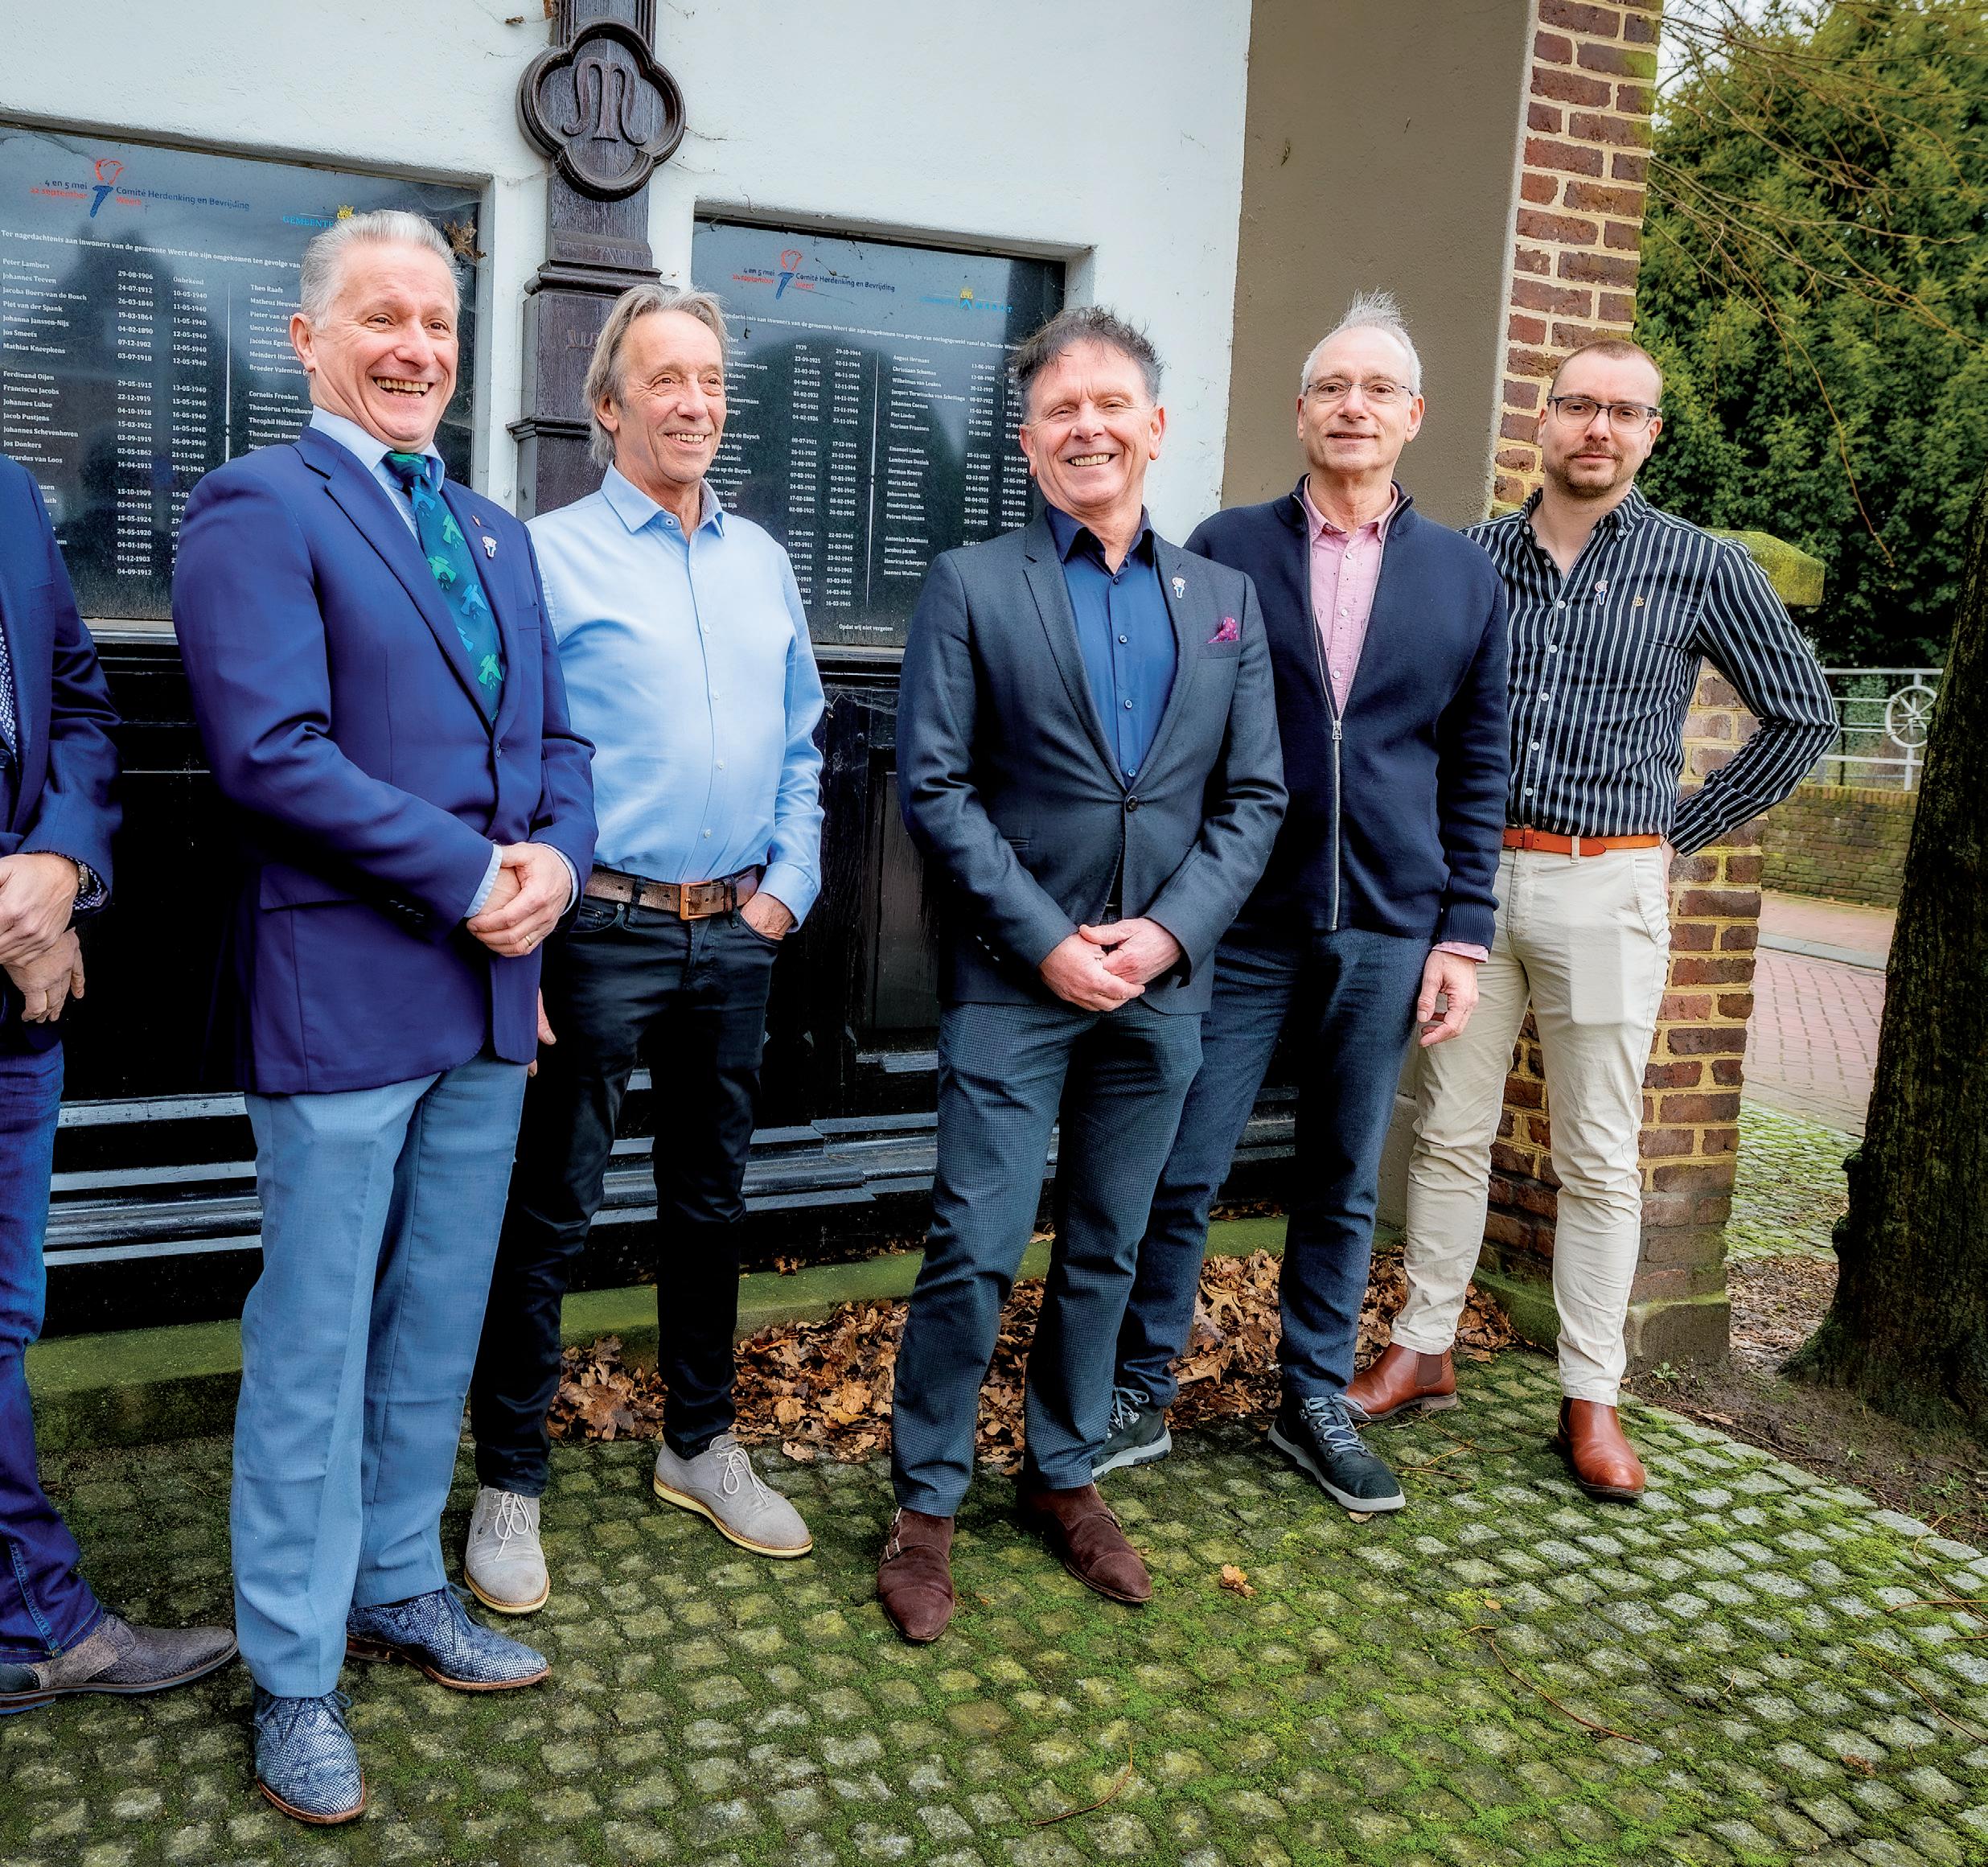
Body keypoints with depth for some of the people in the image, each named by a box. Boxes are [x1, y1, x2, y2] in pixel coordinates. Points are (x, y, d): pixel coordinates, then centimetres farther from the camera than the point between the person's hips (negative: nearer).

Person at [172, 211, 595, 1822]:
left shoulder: (498, 534, 18)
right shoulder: (257, 506, -6)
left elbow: (554, 737, 16)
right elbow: (272, 748, -17)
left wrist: (557, 862, -5)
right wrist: (474, 880, -16)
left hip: (494, 987, 7)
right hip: (341, 990, -7)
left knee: (440, 1325, 16)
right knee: (316, 1343, 4)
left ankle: (400, 1586, 33)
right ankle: (296, 1674, 20)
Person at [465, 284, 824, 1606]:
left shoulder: (761, 560, 12)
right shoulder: (548, 556, -5)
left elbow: (802, 742, 16)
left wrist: (790, 883, 5)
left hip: (737, 934, 5)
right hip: (601, 933, -5)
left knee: (713, 1199, 16)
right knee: (549, 1212, 2)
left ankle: (701, 1444, 33)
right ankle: (512, 1484, 18)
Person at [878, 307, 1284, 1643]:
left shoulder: (1224, 598, 9)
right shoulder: (972, 586, -1)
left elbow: (1255, 795, 6)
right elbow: (935, 786, -6)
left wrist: (1171, 930, -9)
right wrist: (1045, 939, -13)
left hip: (1162, 980, 4)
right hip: (1013, 980, -3)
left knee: (1105, 1251, 14)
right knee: (976, 1252, -1)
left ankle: (1066, 1475, 31)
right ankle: (927, 1504, 17)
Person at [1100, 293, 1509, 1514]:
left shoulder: (1466, 577, 6)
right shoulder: (1225, 551, 0)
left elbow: (1477, 770, 7)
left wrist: (1462, 936, 2)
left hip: (1387, 933, 2)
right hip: (1238, 926, -2)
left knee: (1345, 1187, 13)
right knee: (1182, 1174, 3)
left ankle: (1317, 1403, 30)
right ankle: (1140, 1401, 21)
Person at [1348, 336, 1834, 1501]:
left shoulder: (1700, 568, 0)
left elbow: (1804, 717, 7)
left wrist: (1682, 833, 2)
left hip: (1606, 887, -2)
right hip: (1473, 873, 3)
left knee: (1600, 1158, 4)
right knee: (1451, 1130, 9)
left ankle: (1593, 1401, 15)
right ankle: (1424, 1353, 22)